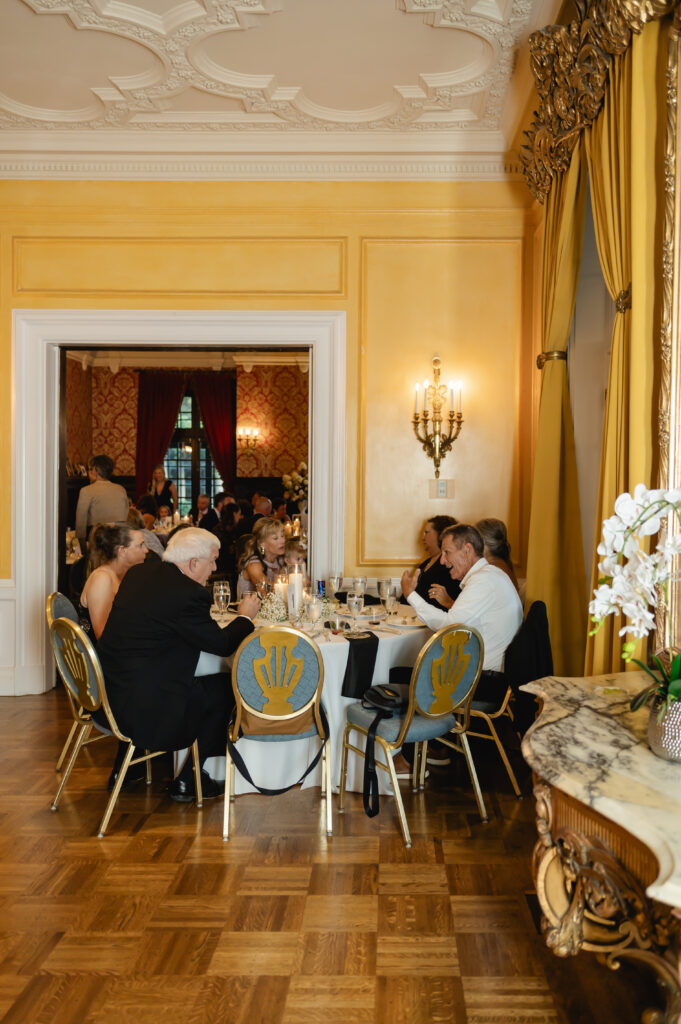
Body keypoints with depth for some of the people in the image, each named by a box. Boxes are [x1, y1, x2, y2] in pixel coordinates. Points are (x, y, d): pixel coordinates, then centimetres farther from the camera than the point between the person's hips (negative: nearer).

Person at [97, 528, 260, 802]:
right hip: (142, 710, -9)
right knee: (226, 688, 5)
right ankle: (187, 782, 16)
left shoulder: (139, 572, 6)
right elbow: (222, 644, -10)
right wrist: (244, 617, 9)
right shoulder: (189, 594, -20)